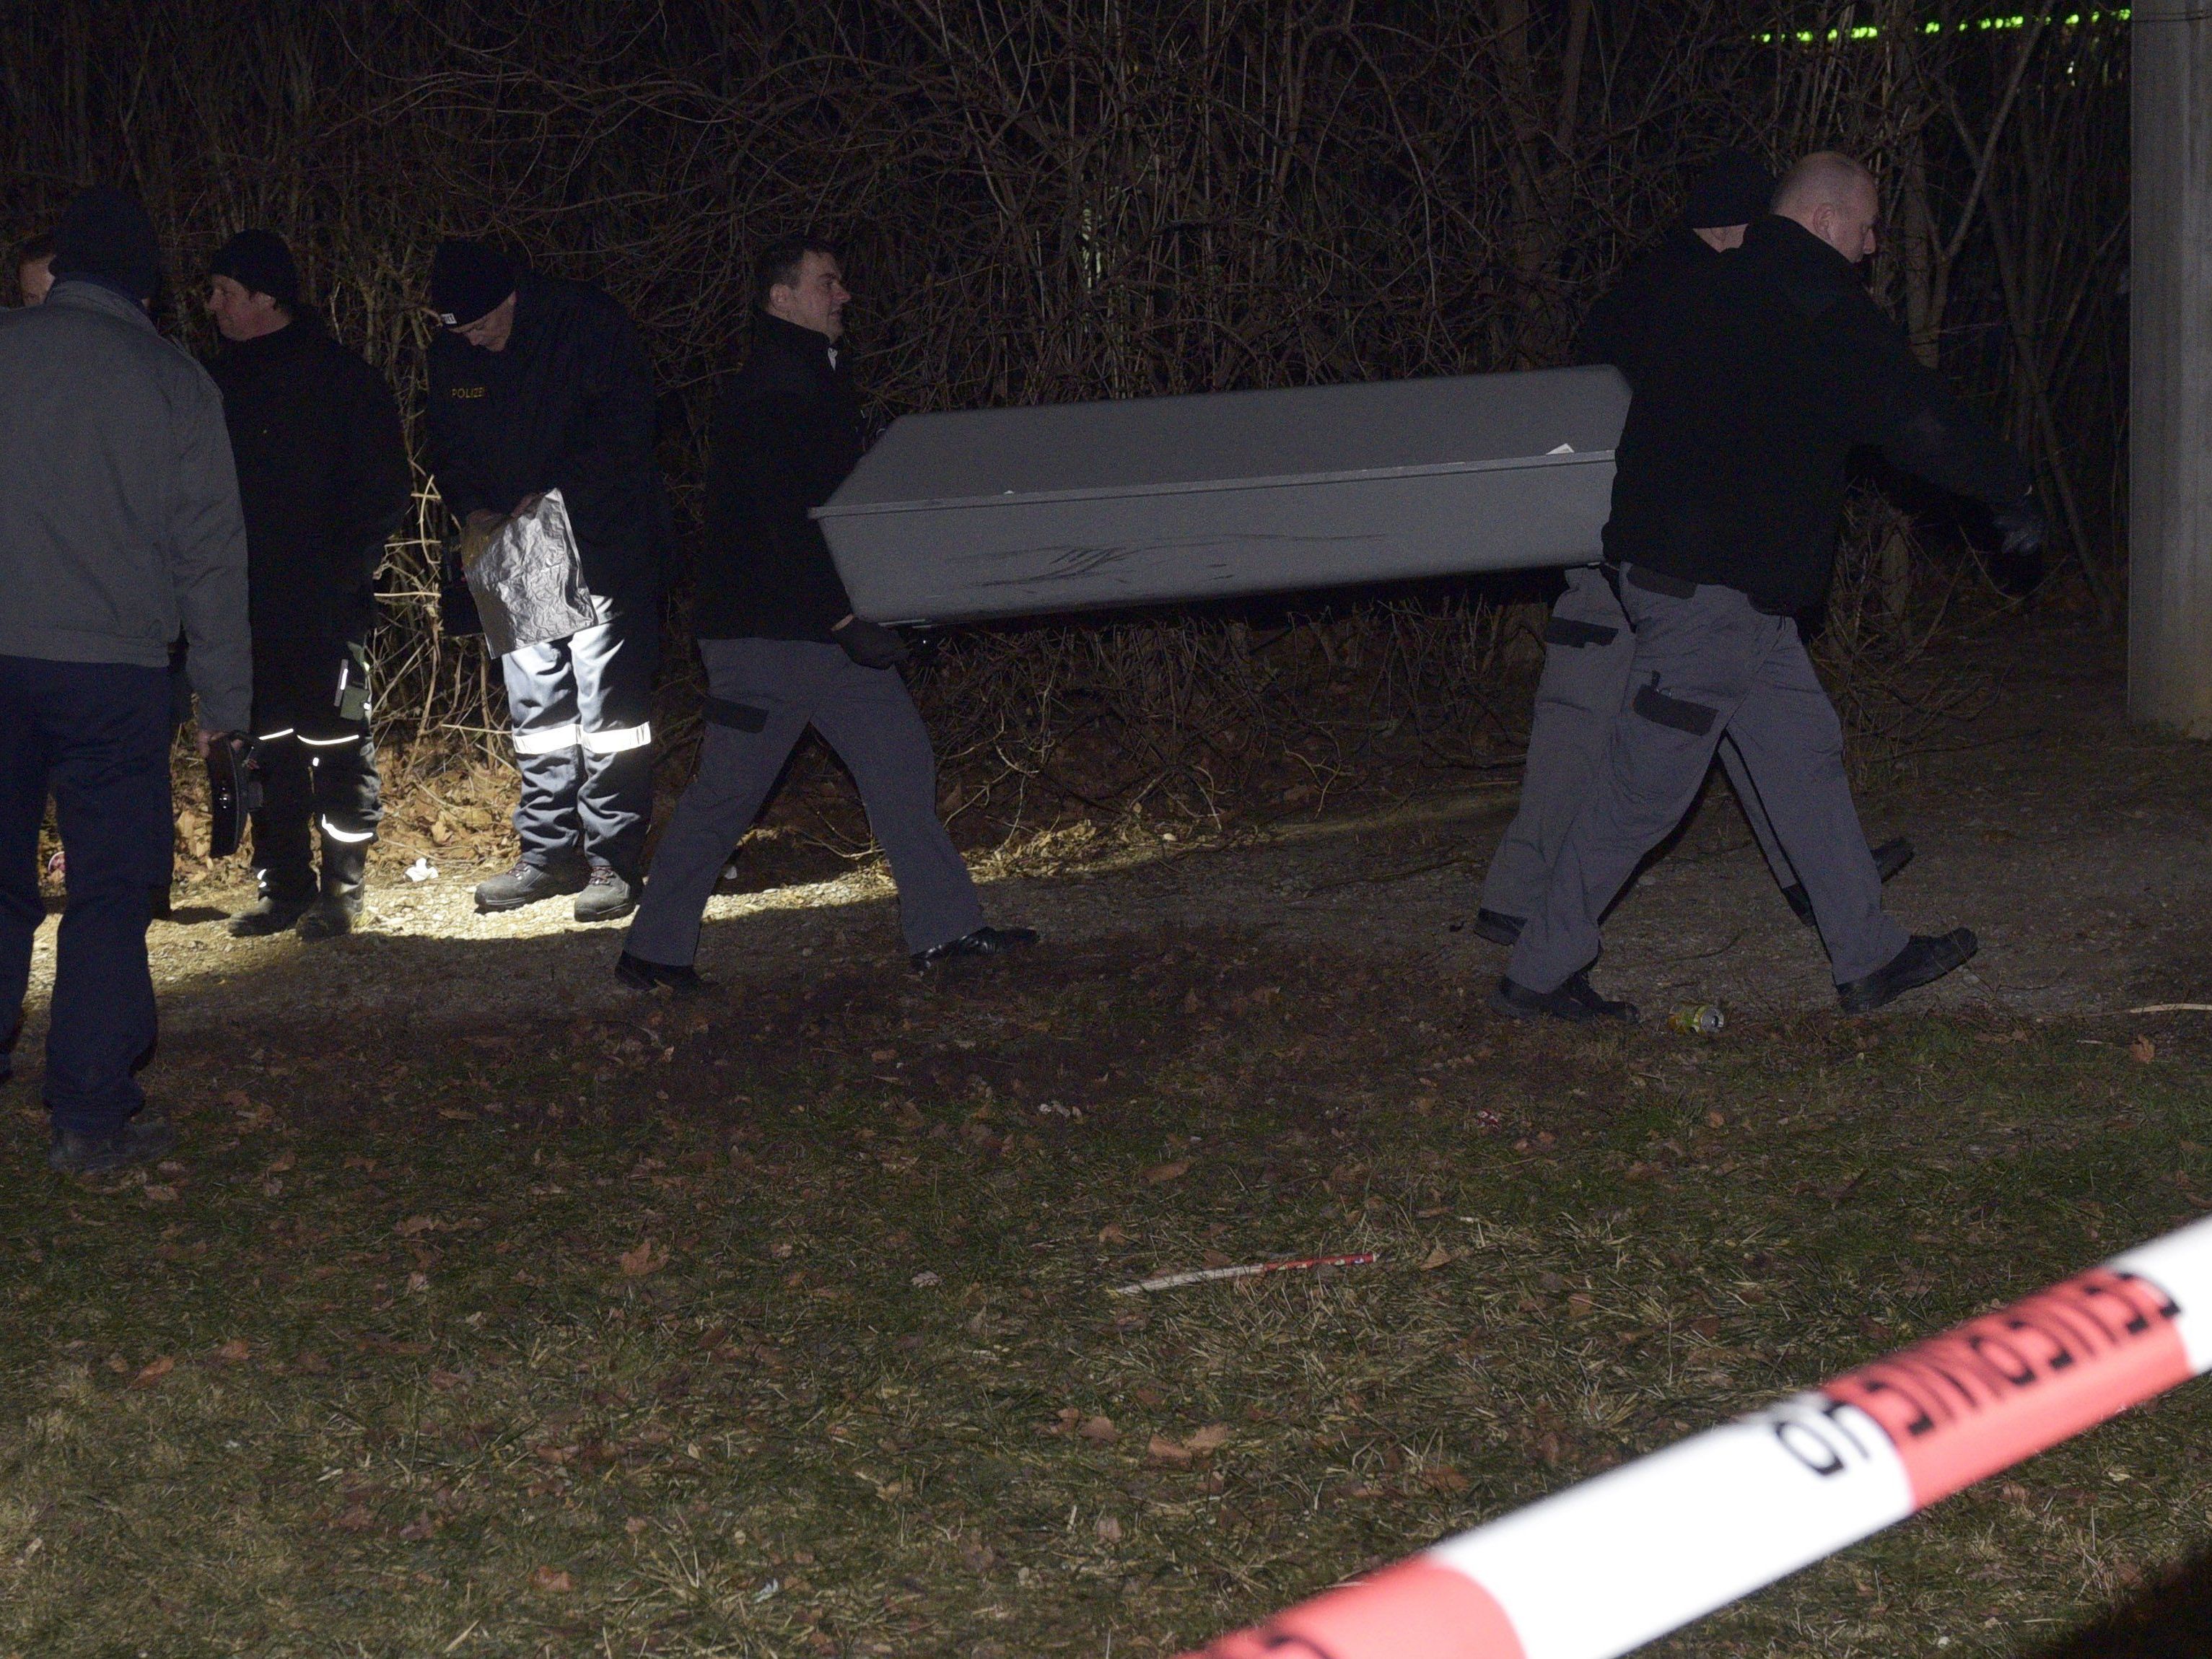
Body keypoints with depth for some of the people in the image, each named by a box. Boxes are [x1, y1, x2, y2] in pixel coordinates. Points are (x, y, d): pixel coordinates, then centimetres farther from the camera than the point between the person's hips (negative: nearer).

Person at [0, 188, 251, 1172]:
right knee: (110, 890, 4)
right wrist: (224, 695, 6)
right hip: (114, 664, -2)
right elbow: (210, 547, 1)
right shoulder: (173, 382, 0)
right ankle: (91, 1118, 4)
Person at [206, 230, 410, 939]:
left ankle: (341, 888, 6)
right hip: (253, 601, 5)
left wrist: (346, 567, -12)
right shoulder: (223, 379, 11)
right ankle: (284, 887, 14)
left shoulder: (343, 377, -4)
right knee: (267, 742, 7)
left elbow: (387, 488, -3)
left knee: (335, 740, -1)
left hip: (326, 601, -5)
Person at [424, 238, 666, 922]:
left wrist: (556, 493, -24)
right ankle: (548, 854, 17)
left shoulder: (590, 324, -12)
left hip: (606, 548, -6)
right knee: (535, 706, 9)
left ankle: (613, 860, -3)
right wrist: (472, 508, -7)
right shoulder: (451, 356, 4)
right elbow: (449, 452, 13)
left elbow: (625, 429, -16)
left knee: (608, 704, -6)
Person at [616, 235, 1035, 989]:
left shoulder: (819, 381, 17)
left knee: (899, 758, 6)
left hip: (827, 622, 10)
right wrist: (844, 619, -25)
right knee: (728, 788, -3)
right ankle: (653, 951, 7)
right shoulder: (765, 393, -16)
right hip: (764, 627, -10)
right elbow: (784, 523, -23)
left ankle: (944, 927, 9)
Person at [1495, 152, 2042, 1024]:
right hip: (1715, 586, -10)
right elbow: (1919, 420, -9)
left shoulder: (1702, 297, 14)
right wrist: (2011, 493, 3)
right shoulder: (1821, 314, -12)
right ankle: (1539, 974, 5)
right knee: (1645, 787, -3)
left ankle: (1870, 958, 19)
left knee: (1805, 756, 13)